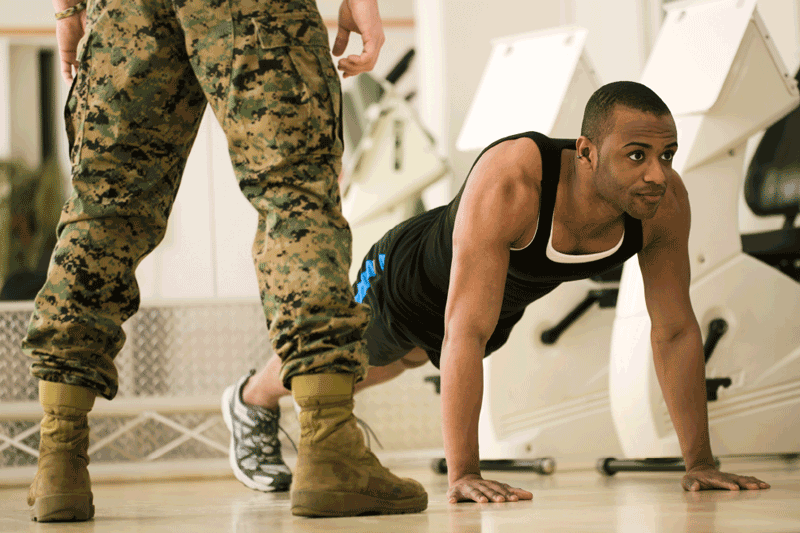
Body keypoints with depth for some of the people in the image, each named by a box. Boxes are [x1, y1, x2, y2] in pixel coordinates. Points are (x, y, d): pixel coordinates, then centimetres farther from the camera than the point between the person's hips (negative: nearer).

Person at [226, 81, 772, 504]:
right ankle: (251, 402, 60)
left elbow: (676, 330, -22)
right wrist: (463, 474, -51)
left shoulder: (664, 202, -33)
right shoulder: (509, 183, -49)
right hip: (409, 281, -5)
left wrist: (701, 463, -22)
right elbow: (466, 332, -50)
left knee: (406, 359, 36)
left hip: (504, 301, 6)